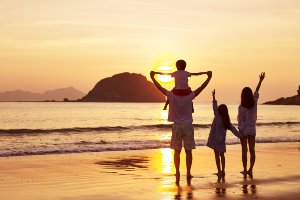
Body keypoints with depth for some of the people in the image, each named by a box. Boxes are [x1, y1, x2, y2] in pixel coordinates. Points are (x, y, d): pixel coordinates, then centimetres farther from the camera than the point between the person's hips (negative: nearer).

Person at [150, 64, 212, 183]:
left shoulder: (171, 96, -3)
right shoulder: (189, 97, -3)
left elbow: (160, 87, 5)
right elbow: (201, 88, 2)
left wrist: (152, 77, 17)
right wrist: (209, 78, 11)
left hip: (177, 125, 0)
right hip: (188, 125, 0)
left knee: (177, 151, 6)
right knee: (188, 151, 6)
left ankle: (177, 173, 3)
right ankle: (188, 173, 6)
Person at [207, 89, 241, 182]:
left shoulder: (217, 117, -11)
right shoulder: (227, 121, 1)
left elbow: (215, 108, -14)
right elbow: (233, 130, -2)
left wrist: (214, 97, -12)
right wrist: (240, 136, 1)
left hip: (215, 139, -5)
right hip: (222, 140, 5)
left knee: (217, 155, -1)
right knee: (222, 155, 18)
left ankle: (219, 172, -6)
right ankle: (222, 171, 22)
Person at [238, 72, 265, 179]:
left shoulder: (241, 107, -16)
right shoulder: (254, 103, -4)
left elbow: (240, 121, -15)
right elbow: (257, 91, 11)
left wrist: (240, 132, -8)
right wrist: (260, 81, 24)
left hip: (244, 130, -4)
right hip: (252, 130, 4)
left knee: (244, 150, 1)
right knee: (252, 150, 7)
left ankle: (245, 170, 3)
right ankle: (250, 169, 7)